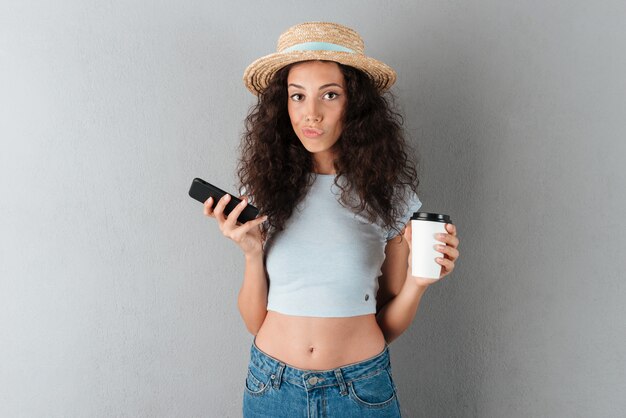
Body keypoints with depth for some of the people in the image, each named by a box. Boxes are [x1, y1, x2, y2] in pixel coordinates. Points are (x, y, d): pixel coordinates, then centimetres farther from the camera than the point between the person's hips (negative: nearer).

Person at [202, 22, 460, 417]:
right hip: (272, 385, 1)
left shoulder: (389, 194, -8)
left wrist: (417, 283, -19)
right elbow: (255, 321, -2)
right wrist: (252, 253, -16)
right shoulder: (266, 190, -6)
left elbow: (388, 327, -2)